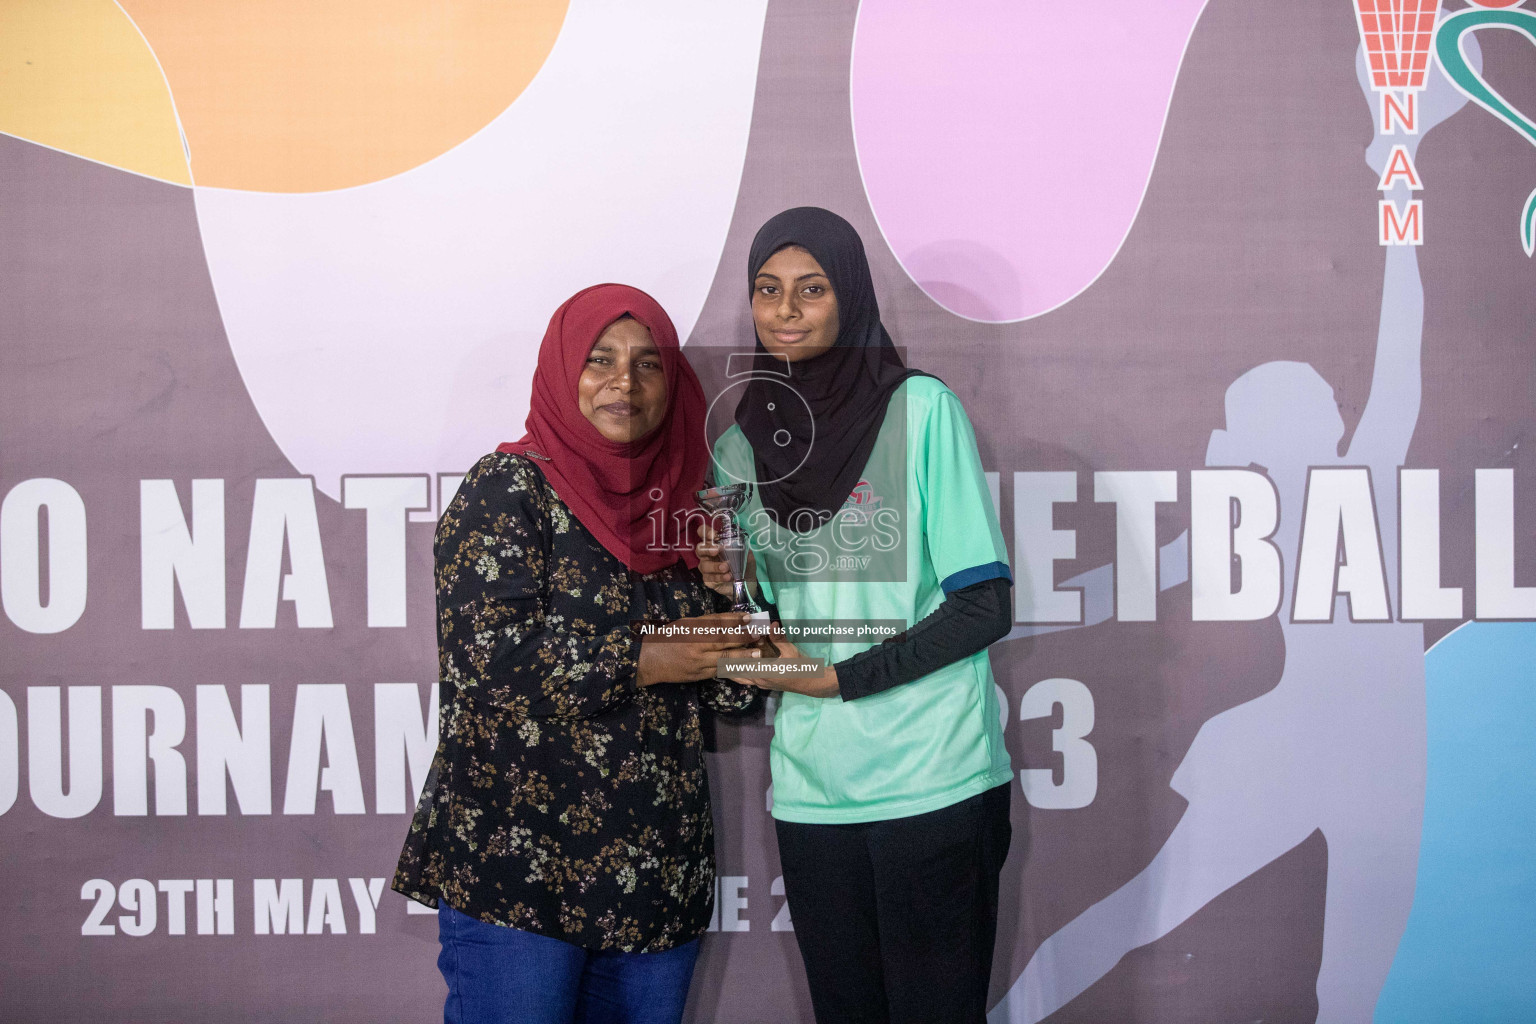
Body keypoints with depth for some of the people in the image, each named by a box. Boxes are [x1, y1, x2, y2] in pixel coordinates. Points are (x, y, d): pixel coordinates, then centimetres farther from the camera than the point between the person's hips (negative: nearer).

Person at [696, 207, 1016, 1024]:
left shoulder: (920, 409, -5)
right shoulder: (740, 442, 9)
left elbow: (984, 607, -8)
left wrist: (836, 677, -12)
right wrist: (730, 589, -5)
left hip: (933, 786, -4)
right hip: (810, 792, 4)